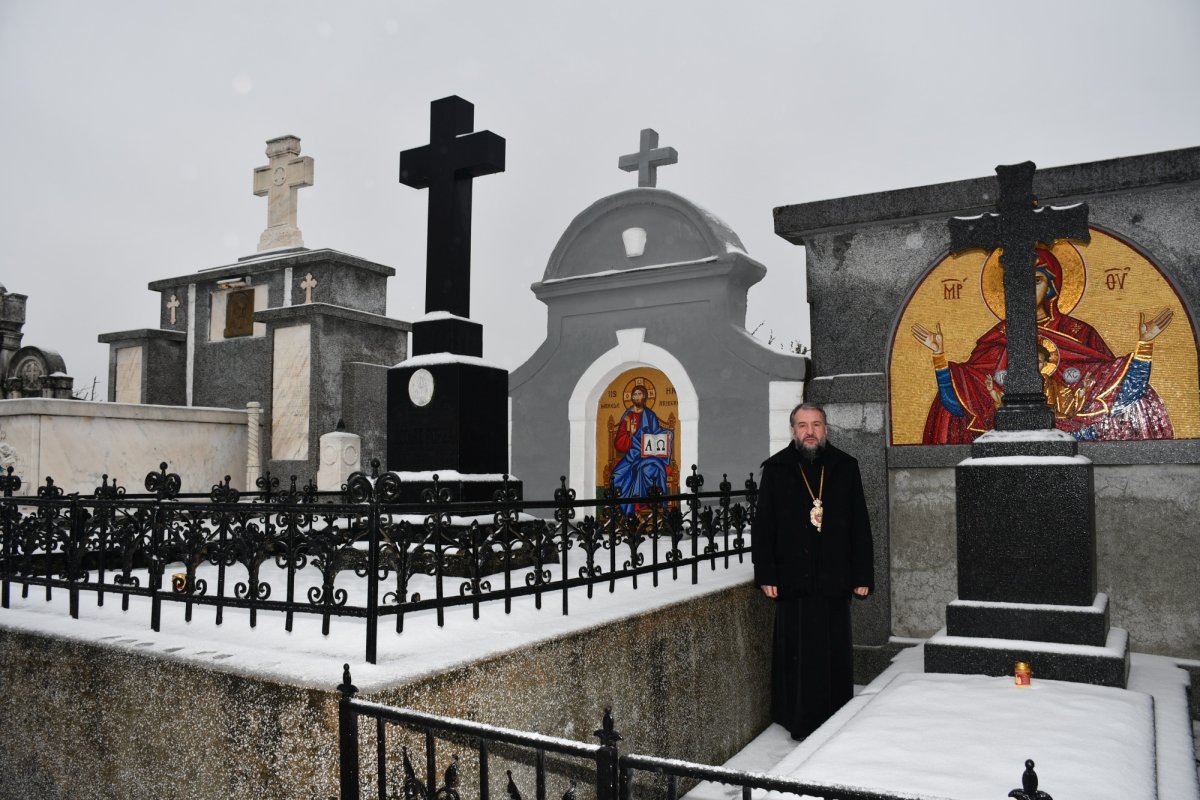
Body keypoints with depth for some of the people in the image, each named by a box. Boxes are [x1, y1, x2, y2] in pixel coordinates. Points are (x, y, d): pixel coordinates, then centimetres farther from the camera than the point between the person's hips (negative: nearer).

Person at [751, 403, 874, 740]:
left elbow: (860, 525, 8)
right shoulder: (776, 469, 3)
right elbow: (762, 526, 2)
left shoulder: (845, 467, 7)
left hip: (834, 580, 2)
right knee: (796, 655, 1)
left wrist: (863, 575, 3)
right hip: (793, 580, -1)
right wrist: (766, 575, -4)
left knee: (836, 654, 7)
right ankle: (800, 723, 13)